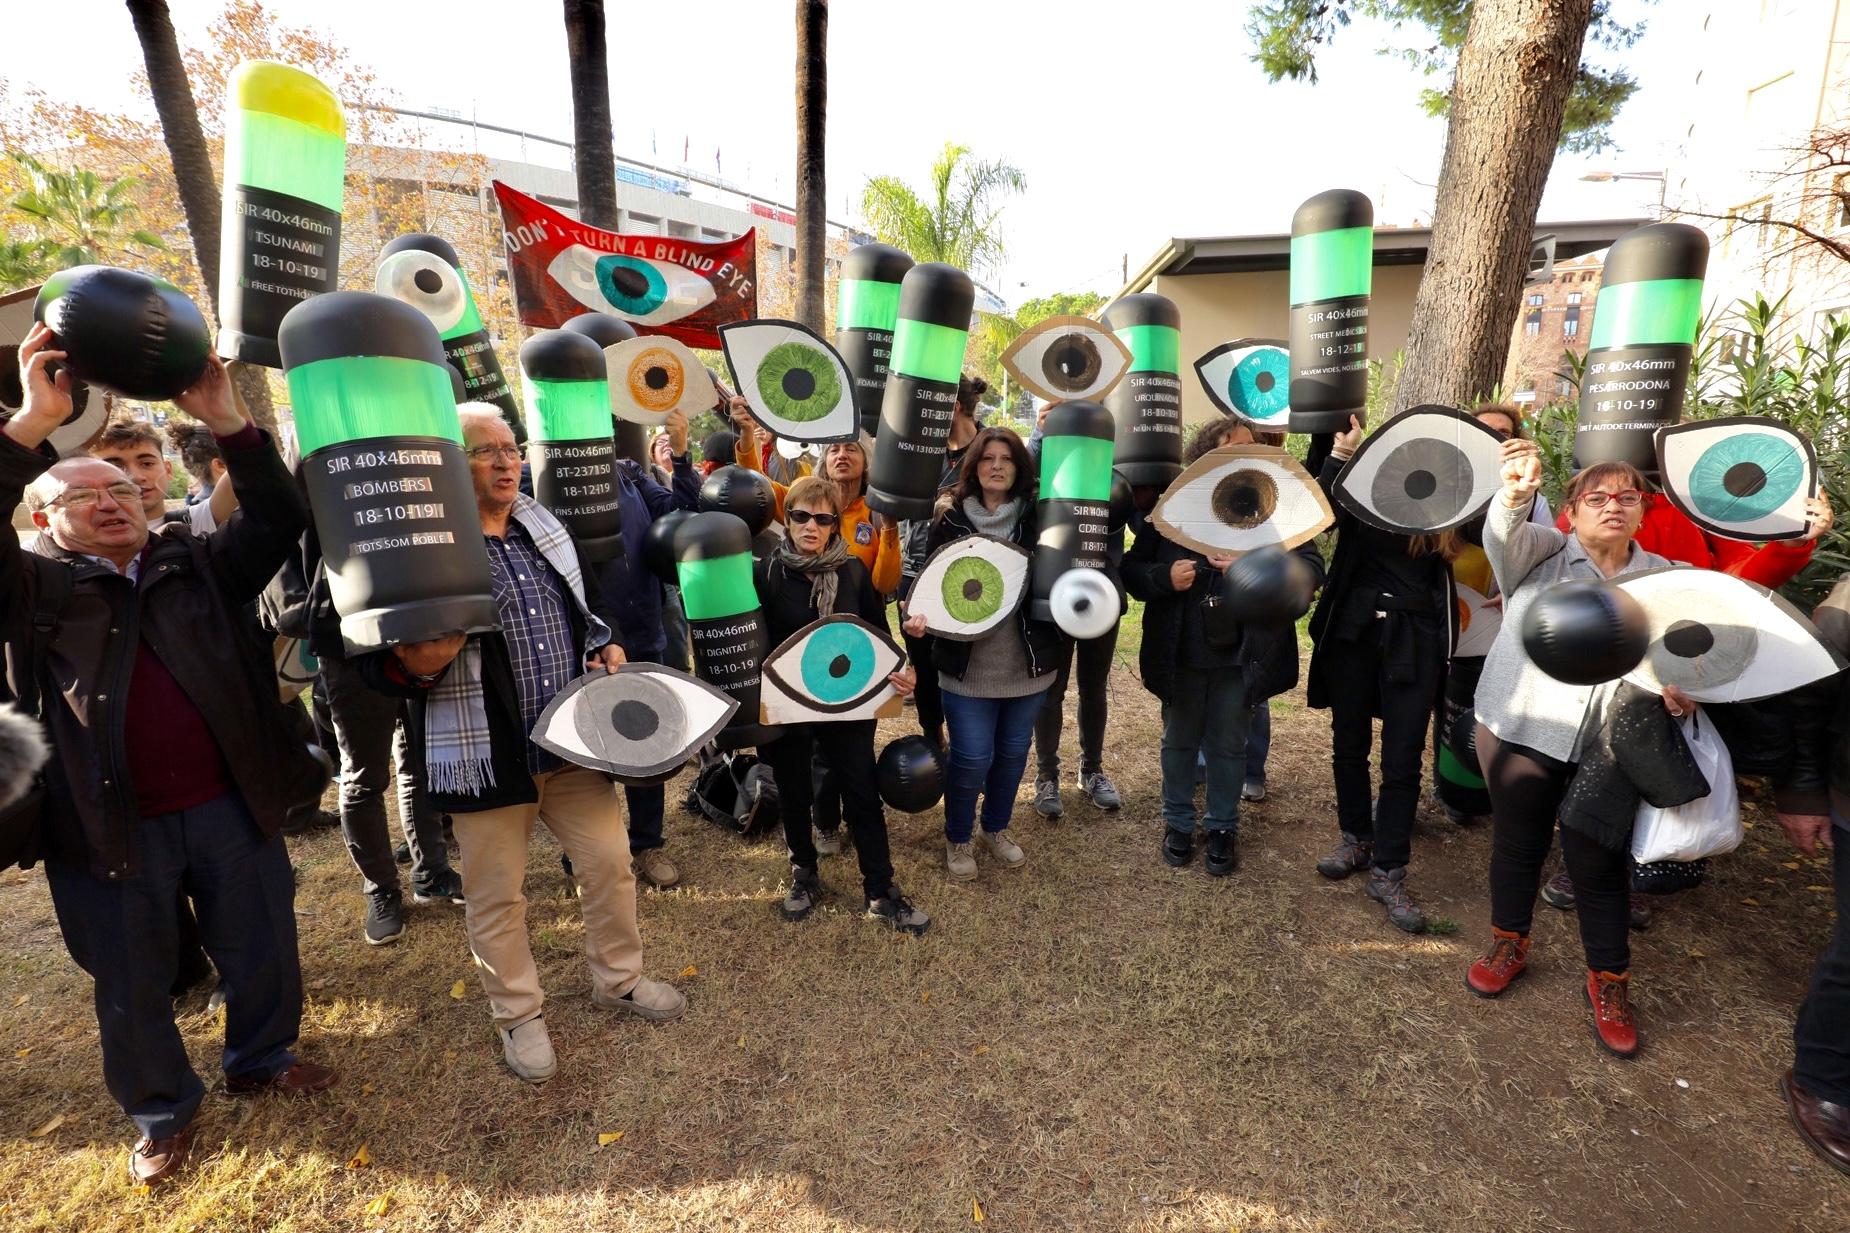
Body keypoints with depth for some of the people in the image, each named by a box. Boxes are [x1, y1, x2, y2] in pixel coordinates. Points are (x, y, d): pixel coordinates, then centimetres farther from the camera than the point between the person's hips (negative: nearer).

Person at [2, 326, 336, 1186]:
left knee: (262, 950, 16)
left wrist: (225, 422, -16)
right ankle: (163, 1111, 38)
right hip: (109, 823, -1)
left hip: (228, 804, 2)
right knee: (132, 983, 15)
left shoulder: (196, 564, 6)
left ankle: (262, 1059, 42)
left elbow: (277, 518, -6)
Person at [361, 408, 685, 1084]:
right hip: (486, 755, -5)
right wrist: (417, 666, -33)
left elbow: (590, 603, 20)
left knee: (609, 860, 13)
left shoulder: (546, 527, 7)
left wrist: (606, 646, 3)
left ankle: (619, 977, 37)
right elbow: (375, 661, -12)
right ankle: (518, 1015, 34)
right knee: (496, 896, 11)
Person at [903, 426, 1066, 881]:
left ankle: (997, 829, 40)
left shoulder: (1035, 517, 0)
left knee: (1013, 752, 16)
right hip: (968, 664, -2)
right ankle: (957, 839, 27)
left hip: (1027, 663, 2)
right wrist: (918, 618, -20)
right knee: (972, 757, 0)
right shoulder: (950, 518, -3)